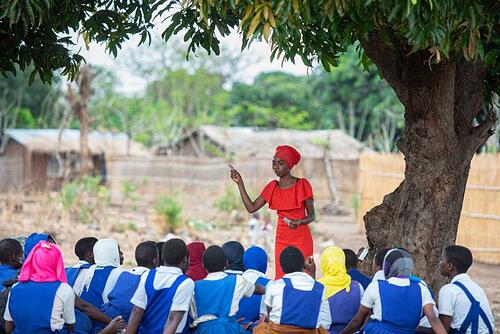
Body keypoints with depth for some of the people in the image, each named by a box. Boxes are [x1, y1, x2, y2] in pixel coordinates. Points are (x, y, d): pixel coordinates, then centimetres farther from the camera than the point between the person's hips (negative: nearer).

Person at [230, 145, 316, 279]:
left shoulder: (301, 185, -6)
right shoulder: (272, 187, 8)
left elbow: (311, 216, -3)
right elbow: (251, 208, 4)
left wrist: (299, 222, -24)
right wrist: (240, 183, 2)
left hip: (301, 239, -4)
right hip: (282, 239, 4)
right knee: (281, 277, 1)